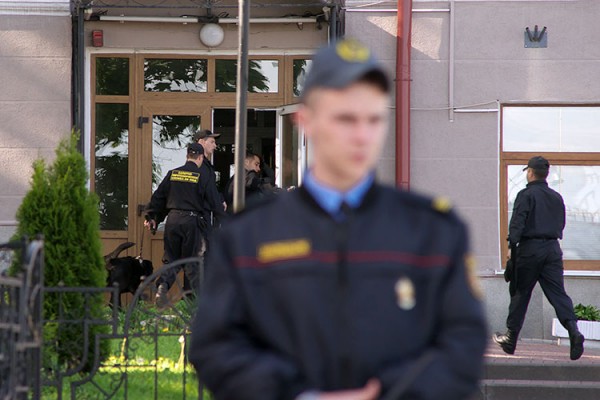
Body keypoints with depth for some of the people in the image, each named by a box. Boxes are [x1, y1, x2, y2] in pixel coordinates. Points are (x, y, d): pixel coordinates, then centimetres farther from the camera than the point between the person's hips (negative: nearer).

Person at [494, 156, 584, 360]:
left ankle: (511, 338, 17)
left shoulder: (526, 195, -6)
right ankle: (573, 330, -23)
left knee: (520, 294, 7)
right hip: (553, 249, 5)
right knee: (558, 293, -1)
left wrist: (512, 247, -13)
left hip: (530, 249, -4)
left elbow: (517, 224, -14)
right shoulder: (557, 198, 14)